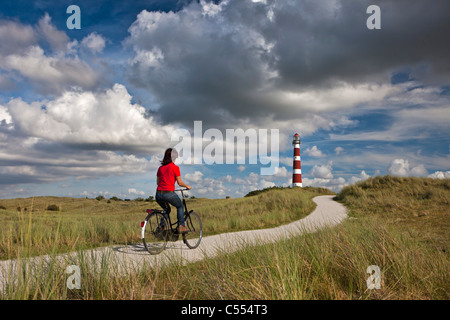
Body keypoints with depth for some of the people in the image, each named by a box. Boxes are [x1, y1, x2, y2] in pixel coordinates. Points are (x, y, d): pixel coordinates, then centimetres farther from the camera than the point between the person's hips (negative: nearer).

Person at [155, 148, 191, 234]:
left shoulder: (160, 168, 14)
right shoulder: (175, 167, -2)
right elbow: (180, 183, 0)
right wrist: (187, 186, 18)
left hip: (158, 194, 5)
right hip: (169, 193, -5)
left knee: (166, 209, 30)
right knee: (180, 206, 21)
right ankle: (181, 226, 11)